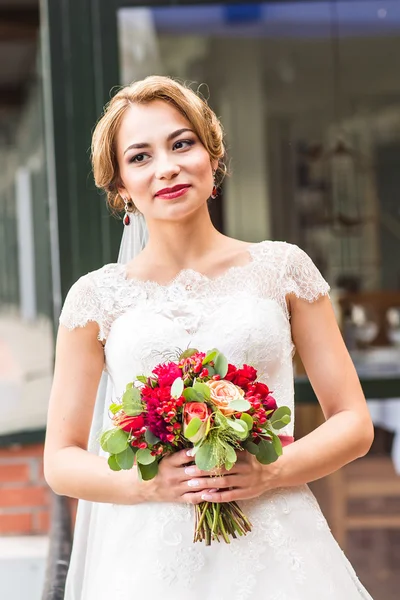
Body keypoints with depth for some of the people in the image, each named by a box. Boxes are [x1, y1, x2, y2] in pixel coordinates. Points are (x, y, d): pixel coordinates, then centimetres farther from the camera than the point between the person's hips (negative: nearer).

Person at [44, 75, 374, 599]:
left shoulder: (282, 269, 4)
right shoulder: (97, 297, 4)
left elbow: (353, 423, 6)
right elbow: (61, 460, 6)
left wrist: (272, 473, -12)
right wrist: (149, 483, -12)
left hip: (277, 556, 0)